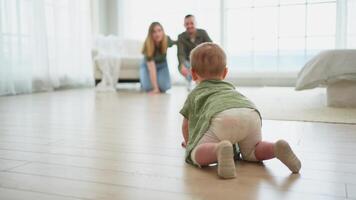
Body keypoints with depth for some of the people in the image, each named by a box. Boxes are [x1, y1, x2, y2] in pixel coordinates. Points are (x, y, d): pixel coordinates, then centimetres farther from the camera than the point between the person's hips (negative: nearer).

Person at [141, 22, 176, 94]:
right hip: (148, 65, -2)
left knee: (164, 87, -22)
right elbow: (152, 68, -39)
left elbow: (175, 43, 1)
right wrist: (155, 88, -44)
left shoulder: (167, 40, -27)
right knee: (148, 87, -24)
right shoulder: (148, 45, -34)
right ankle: (143, 82, 12)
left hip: (162, 64, 2)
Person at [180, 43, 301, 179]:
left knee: (196, 155, 0)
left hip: (223, 117, -4)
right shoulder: (230, 88, 45)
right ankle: (277, 147, -6)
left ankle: (219, 149, -32)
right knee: (250, 153, 25)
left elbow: (186, 124, 42)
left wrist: (188, 142, 62)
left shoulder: (195, 94, 35)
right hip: (252, 114, 4)